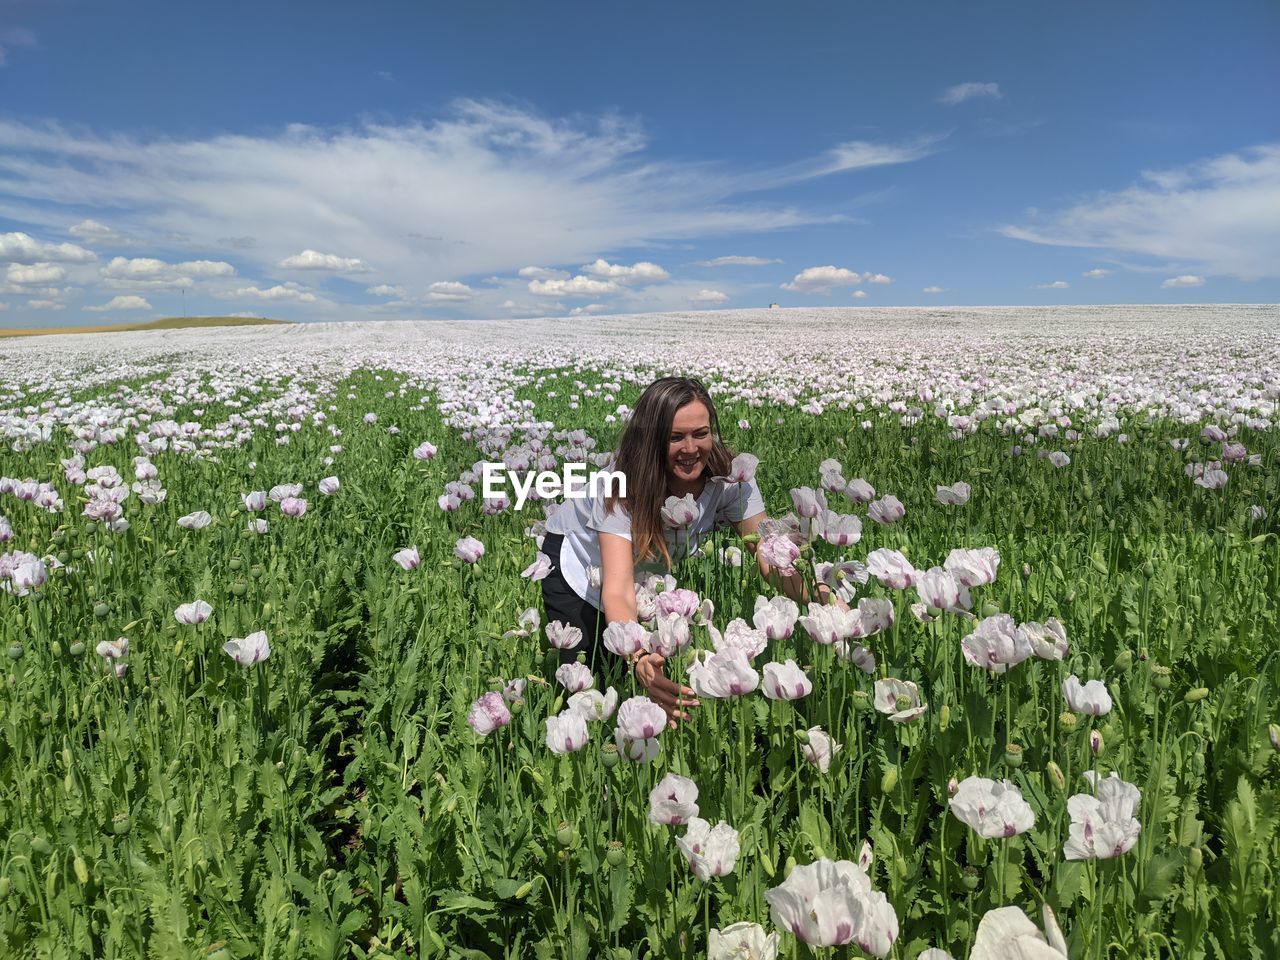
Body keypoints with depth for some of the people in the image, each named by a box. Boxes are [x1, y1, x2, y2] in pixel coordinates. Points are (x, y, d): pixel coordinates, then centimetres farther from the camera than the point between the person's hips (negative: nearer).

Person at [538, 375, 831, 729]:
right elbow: (617, 592, -46)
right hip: (578, 557, -3)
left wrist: (819, 597, -50)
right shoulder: (623, 487, -39)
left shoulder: (729, 479, -28)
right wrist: (641, 659, -66)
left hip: (649, 570, 4)